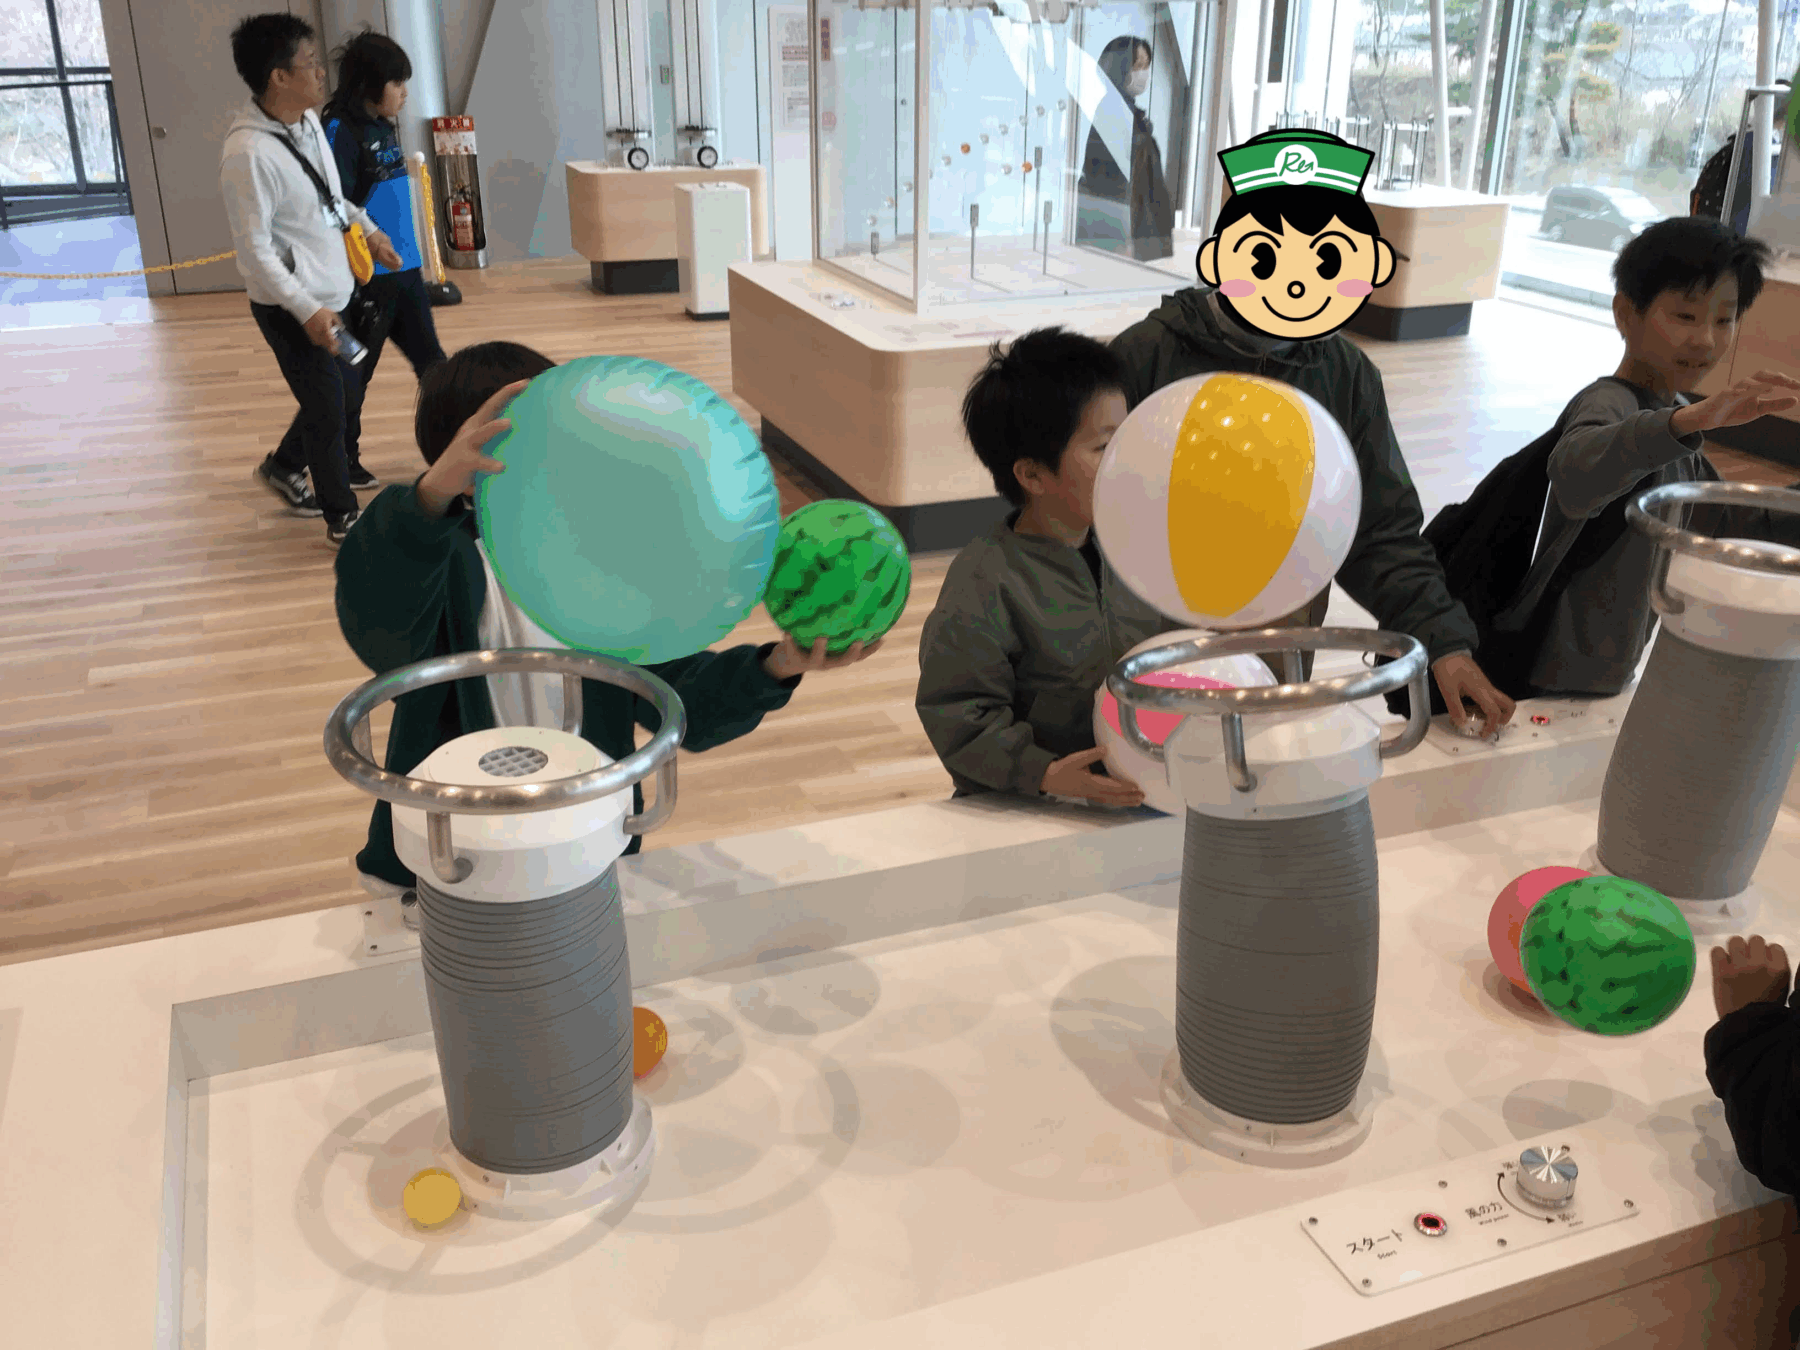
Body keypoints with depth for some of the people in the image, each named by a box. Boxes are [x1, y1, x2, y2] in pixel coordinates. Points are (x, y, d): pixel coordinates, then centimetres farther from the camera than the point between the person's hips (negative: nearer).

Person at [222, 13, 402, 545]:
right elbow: (254, 247, -23)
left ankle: (283, 468, 44)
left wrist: (368, 230, 19)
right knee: (328, 412, 3)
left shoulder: (307, 121, 2)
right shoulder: (249, 151, -24)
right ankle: (341, 518, 22)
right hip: (291, 311, -9)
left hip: (328, 297, 9)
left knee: (347, 396, 21)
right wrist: (307, 310, -26)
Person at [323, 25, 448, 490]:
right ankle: (341, 463, 21)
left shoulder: (384, 127, 10)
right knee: (354, 373, 6)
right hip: (368, 276, -8)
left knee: (431, 361, 11)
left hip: (405, 269, 8)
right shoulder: (341, 133, -15)